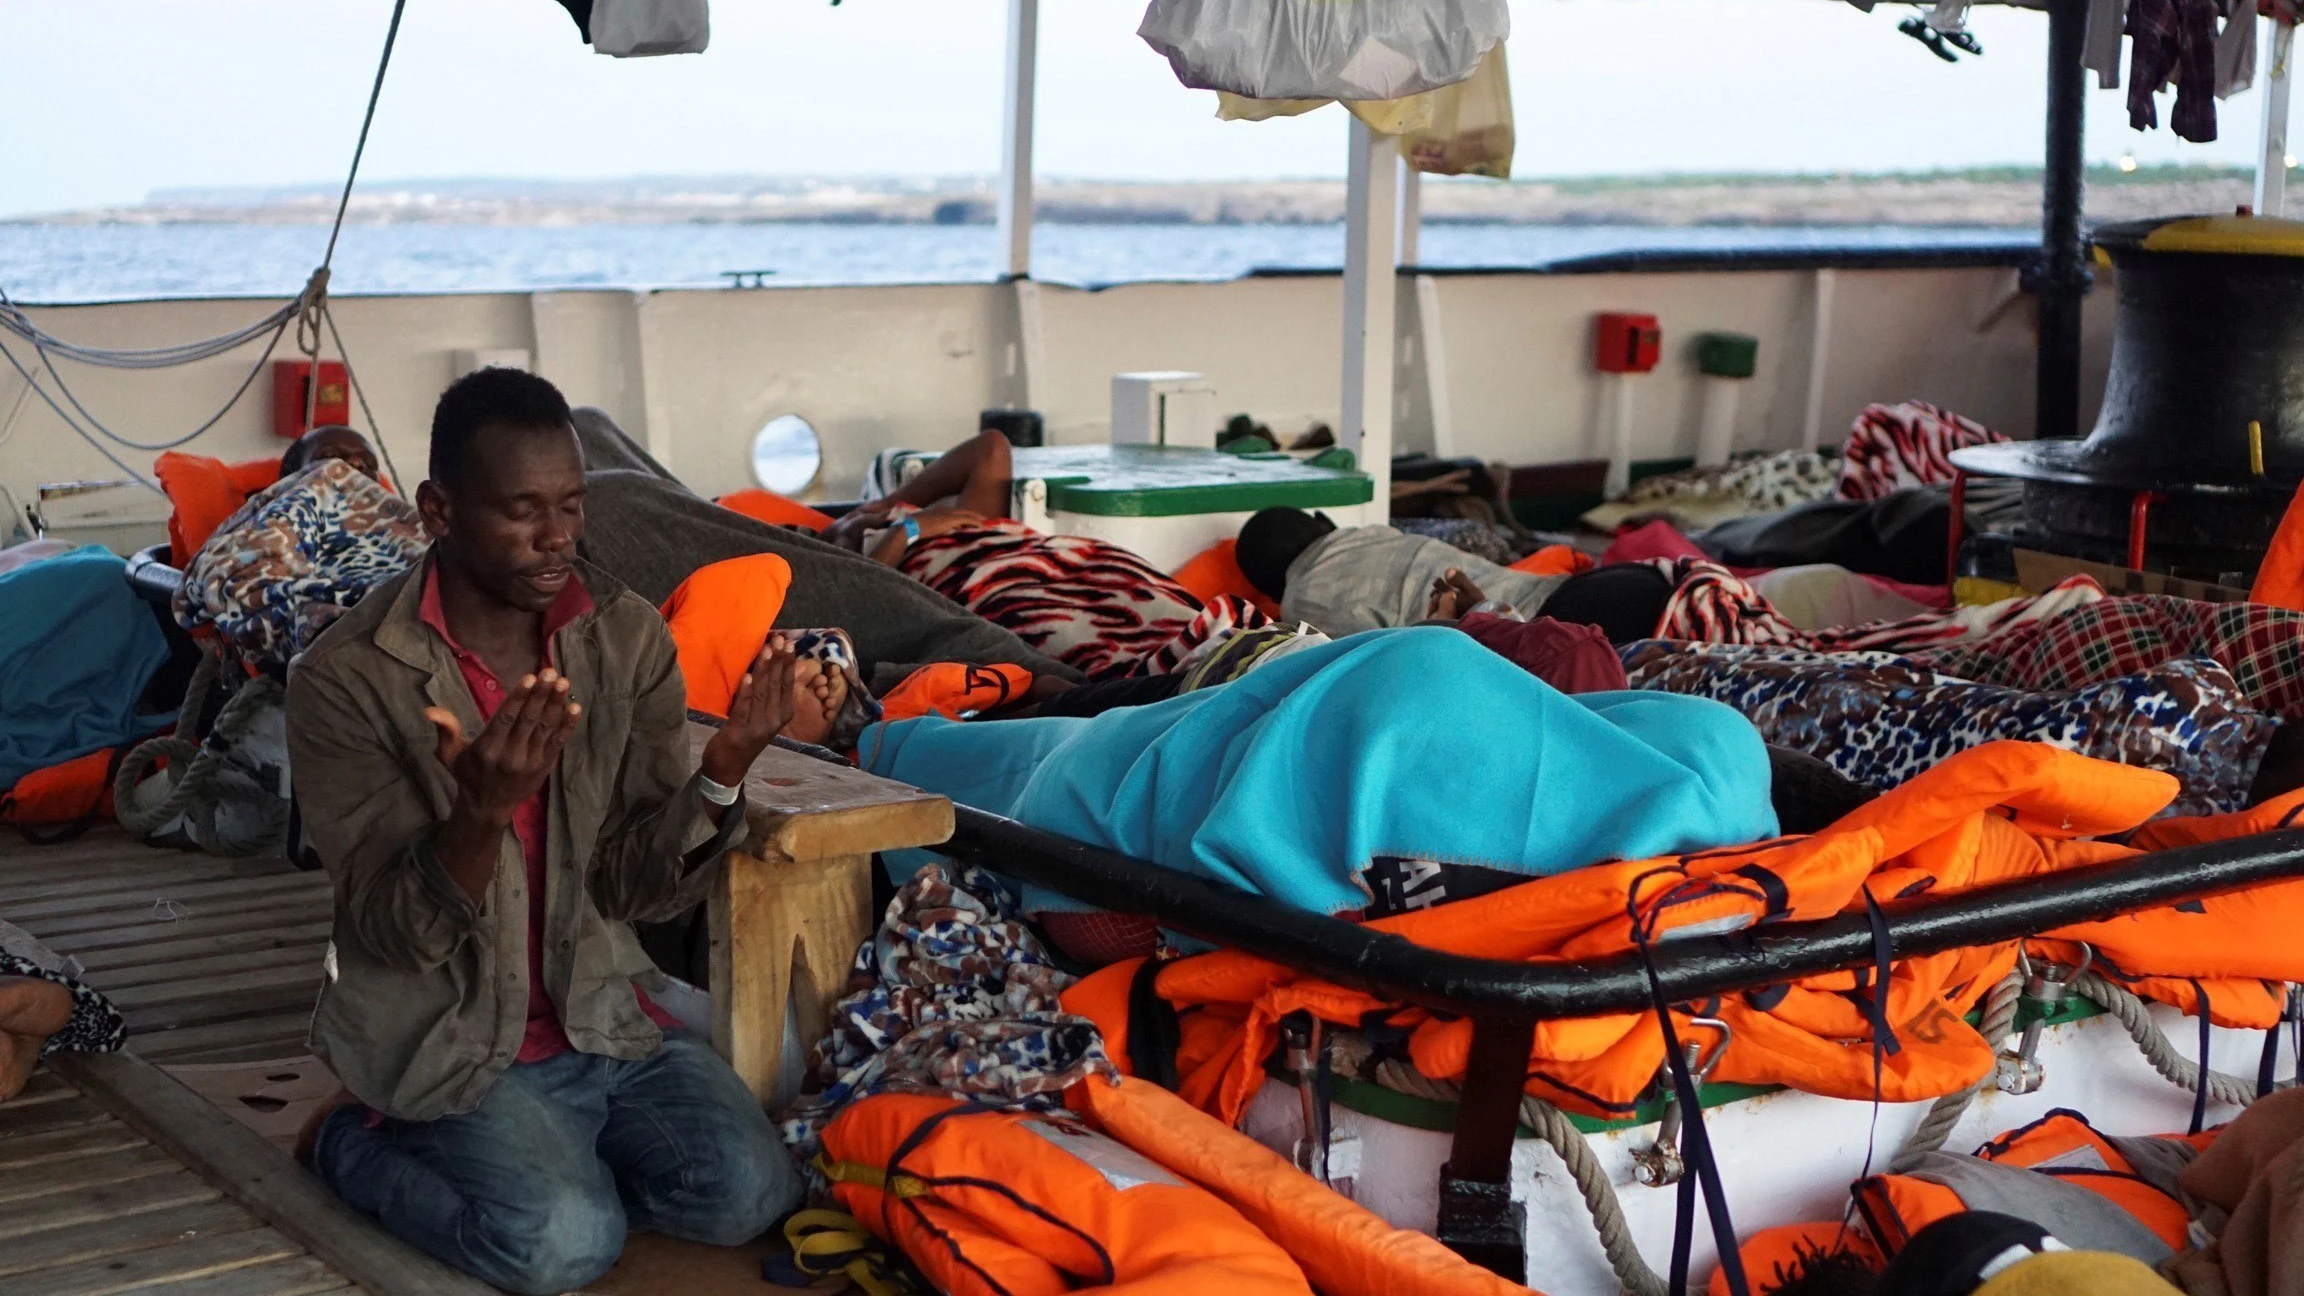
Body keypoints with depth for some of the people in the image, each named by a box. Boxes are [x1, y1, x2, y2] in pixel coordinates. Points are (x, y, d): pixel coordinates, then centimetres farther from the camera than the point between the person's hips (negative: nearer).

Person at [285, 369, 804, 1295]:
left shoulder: (628, 637, -3)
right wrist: (482, 814, -37)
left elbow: (639, 888, -5)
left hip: (601, 1005, 4)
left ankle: (536, 1157, 9)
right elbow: (394, 934, -17)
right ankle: (368, 1147, 4)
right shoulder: (344, 680, -15)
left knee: (748, 1193, -16)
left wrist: (721, 773, -24)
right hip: (447, 1034, -4)